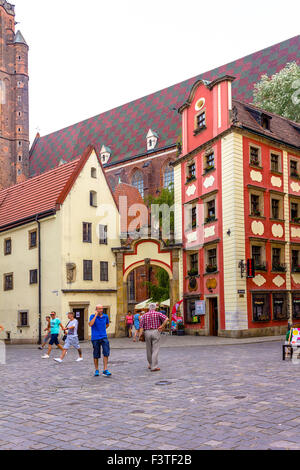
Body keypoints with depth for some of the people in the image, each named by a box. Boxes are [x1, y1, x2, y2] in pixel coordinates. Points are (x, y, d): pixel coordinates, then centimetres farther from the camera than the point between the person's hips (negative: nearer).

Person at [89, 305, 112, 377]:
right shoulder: (92, 316, -4)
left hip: (104, 337, 2)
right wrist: (96, 315, -21)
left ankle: (105, 370, -11)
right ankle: (96, 370, 21)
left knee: (106, 352, -14)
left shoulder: (105, 316, 5)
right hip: (95, 338, -2)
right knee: (96, 355, 5)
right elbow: (90, 324, -24)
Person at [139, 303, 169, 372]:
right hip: (156, 332, -3)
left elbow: (141, 326, -4)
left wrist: (140, 335, -10)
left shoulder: (144, 315, 7)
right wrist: (162, 326, -9)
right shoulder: (158, 314, 1)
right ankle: (154, 367, -9)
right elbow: (166, 319, -14)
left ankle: (151, 364, 30)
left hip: (147, 333, 3)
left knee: (149, 350, 16)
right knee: (155, 350, -3)